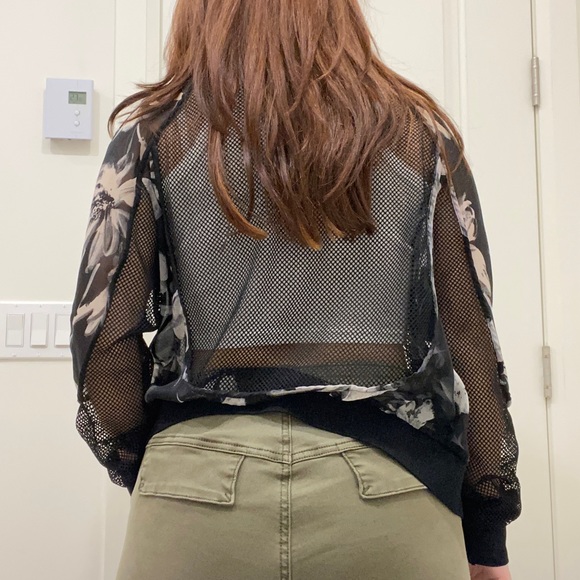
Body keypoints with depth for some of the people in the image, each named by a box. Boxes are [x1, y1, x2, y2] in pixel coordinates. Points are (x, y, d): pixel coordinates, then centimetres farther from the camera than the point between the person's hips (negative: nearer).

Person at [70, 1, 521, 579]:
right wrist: (487, 533, 9)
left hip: (202, 483, 0)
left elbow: (103, 336, -1)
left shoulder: (156, 130, 3)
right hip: (388, 488, 2)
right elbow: (470, 339, 2)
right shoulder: (420, 132, 6)